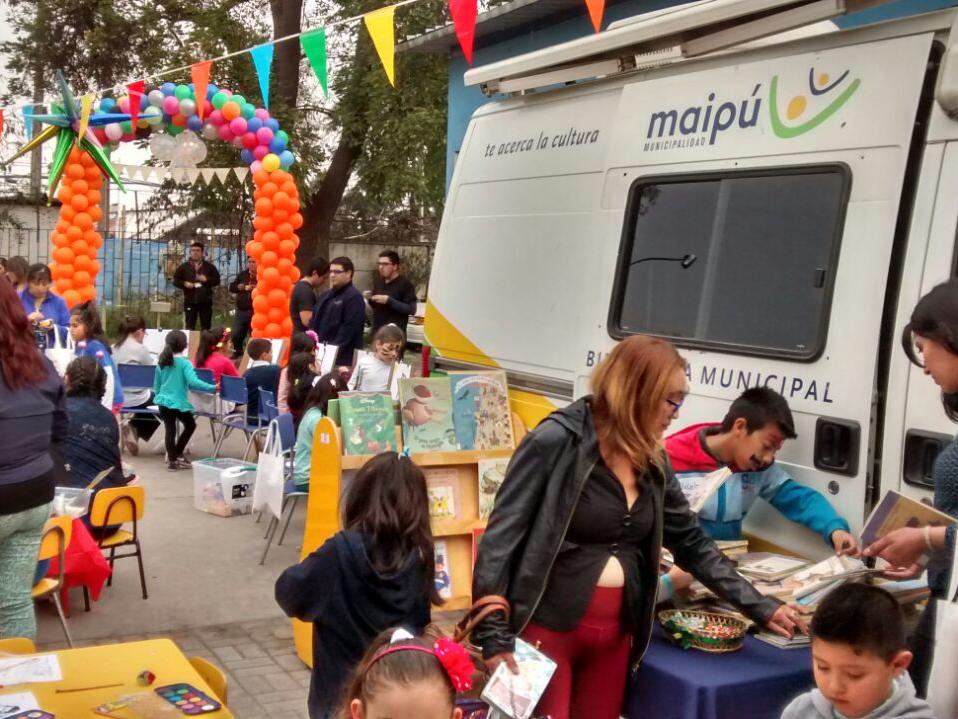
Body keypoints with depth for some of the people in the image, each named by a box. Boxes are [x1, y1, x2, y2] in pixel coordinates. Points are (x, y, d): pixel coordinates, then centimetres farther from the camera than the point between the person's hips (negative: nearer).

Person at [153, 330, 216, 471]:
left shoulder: (161, 362, 6)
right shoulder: (185, 363, -13)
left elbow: (156, 385, 14)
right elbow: (193, 382, -26)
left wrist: (158, 396, 29)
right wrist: (213, 388, -28)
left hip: (163, 401, 5)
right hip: (179, 402, -5)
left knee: (170, 430, 11)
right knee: (190, 425, 19)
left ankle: (172, 460, 12)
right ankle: (177, 454, 21)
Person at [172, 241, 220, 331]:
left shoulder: (209, 266, 8)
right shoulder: (184, 266, 8)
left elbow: (217, 280, 6)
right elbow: (175, 280, 9)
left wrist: (207, 279, -11)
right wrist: (184, 284, -9)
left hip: (205, 302, 0)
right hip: (190, 302, 0)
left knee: (206, 327, 4)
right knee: (189, 327, 1)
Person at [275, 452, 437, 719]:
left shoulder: (341, 552, -20)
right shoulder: (419, 555, -8)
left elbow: (290, 594, -9)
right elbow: (422, 625, 2)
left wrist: (315, 564, 7)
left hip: (342, 693, -3)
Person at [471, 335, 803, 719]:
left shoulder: (653, 461, 6)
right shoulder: (557, 442, -14)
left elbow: (692, 542, 13)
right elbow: (501, 538, -14)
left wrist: (761, 608, 8)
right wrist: (493, 638, -19)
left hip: (615, 632, 7)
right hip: (547, 627, -6)